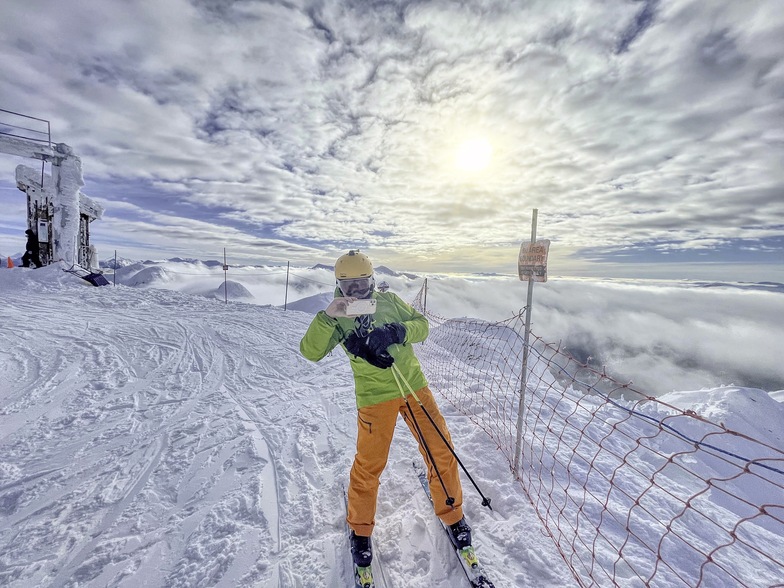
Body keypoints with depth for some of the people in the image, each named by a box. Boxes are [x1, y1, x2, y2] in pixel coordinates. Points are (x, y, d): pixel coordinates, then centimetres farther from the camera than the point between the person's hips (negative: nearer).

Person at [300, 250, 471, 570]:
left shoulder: (388, 300, 4)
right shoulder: (337, 317, -1)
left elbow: (422, 325, 4)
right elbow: (310, 351, -11)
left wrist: (397, 332, -16)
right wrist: (327, 315, -25)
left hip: (414, 384, 3)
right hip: (374, 396, -2)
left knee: (441, 452, 8)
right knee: (369, 465, 8)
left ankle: (453, 515, 34)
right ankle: (360, 529, 36)